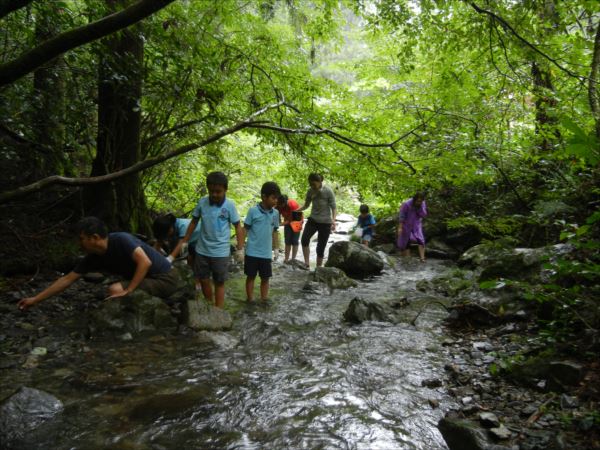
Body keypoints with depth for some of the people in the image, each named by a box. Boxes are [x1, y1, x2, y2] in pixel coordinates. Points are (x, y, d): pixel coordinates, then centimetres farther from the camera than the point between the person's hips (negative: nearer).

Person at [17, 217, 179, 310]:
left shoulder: (121, 240, -21)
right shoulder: (94, 258, 2)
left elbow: (145, 262, -32)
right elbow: (67, 279, 7)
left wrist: (127, 291, -30)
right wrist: (35, 299, 6)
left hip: (164, 278, -8)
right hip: (149, 279, 8)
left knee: (115, 290, -20)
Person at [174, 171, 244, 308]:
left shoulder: (230, 205, -12)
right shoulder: (202, 202, -5)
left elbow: (237, 226, -4)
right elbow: (194, 222, 8)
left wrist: (240, 249, -7)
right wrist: (184, 242, 11)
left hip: (220, 252, -3)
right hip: (202, 250, 3)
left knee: (219, 283, 8)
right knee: (203, 281, 15)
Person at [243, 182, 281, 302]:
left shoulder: (275, 213, 2)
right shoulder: (253, 211, -11)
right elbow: (245, 230, -6)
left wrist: (276, 248, 12)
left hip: (266, 253, 4)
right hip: (252, 252, -4)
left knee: (265, 278, 12)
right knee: (251, 277, 9)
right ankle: (250, 301, 20)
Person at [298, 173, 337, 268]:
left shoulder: (328, 191, -10)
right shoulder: (310, 191, 2)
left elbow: (333, 207, -8)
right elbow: (306, 205, 12)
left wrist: (333, 220, -20)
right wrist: (296, 210, -5)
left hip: (325, 222, -3)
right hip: (313, 219, 3)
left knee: (320, 247, 0)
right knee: (304, 240, -21)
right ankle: (306, 263, -12)